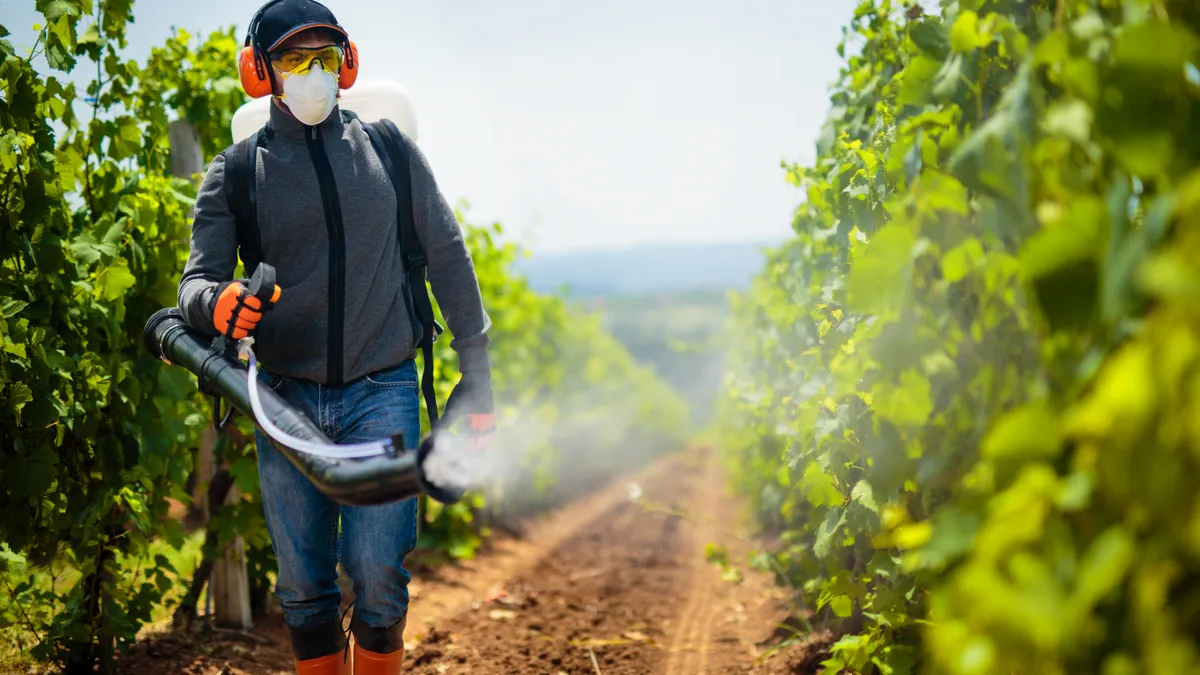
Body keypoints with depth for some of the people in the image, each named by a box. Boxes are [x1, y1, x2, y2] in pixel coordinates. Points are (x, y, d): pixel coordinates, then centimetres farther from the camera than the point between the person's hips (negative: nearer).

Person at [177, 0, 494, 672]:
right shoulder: (235, 175, 5)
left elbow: (448, 256, 11)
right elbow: (197, 277, 0)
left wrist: (477, 373, 8)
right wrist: (217, 301, -27)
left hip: (382, 391, -1)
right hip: (286, 396, 1)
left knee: (379, 574, -9)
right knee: (303, 587, 5)